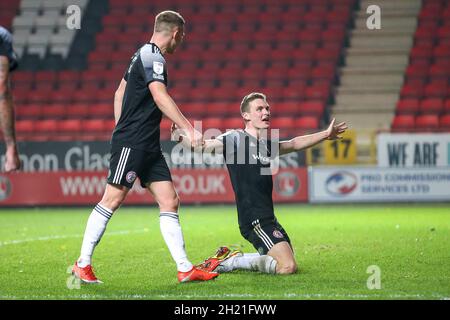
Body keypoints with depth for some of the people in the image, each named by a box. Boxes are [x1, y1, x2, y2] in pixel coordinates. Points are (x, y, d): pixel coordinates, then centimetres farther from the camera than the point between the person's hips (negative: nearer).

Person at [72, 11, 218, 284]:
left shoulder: (144, 54, 17)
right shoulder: (152, 57, -13)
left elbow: (120, 93, 25)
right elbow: (160, 98, -25)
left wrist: (120, 132, 26)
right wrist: (189, 129, -29)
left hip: (148, 146, 10)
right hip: (131, 143, -10)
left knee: (170, 202, 3)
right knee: (112, 200, -6)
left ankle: (185, 269, 1)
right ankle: (82, 264, 3)